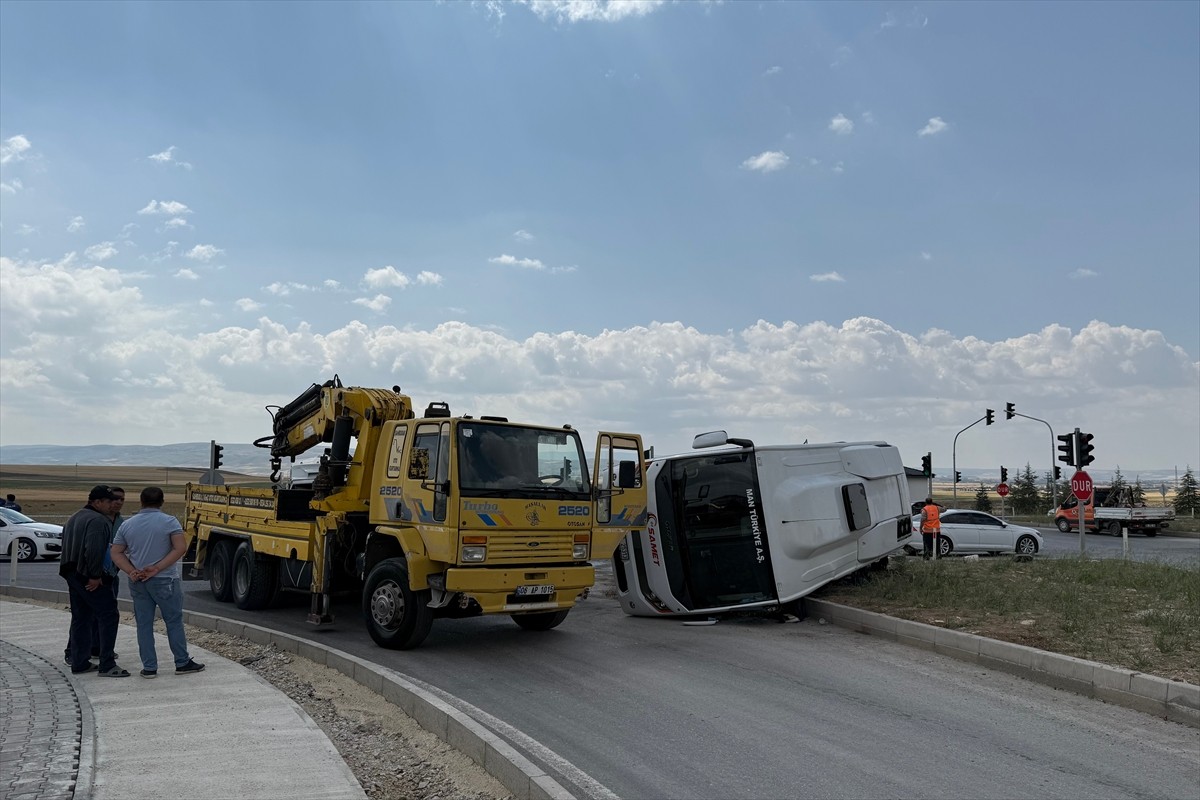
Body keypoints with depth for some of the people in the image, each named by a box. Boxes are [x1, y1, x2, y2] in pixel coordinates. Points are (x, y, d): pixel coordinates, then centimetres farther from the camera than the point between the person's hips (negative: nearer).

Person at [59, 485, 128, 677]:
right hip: (89, 578, -10)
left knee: (80, 619, 15)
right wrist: (95, 576, -20)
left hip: (72, 574, 10)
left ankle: (79, 663, 18)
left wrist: (72, 571, 21)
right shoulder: (98, 520, -16)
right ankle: (107, 665, -8)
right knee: (109, 616, -6)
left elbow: (68, 546, 22)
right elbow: (94, 550, -27)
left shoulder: (75, 518, 18)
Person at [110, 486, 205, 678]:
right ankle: (182, 663, 12)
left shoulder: (127, 525, 5)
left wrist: (132, 572, -7)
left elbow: (116, 553, 3)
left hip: (138, 582, 4)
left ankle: (149, 667, 10)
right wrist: (158, 568, -15)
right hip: (165, 581, -4)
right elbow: (180, 548, -17)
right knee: (174, 622, 6)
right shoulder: (169, 521, -7)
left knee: (144, 624, 9)